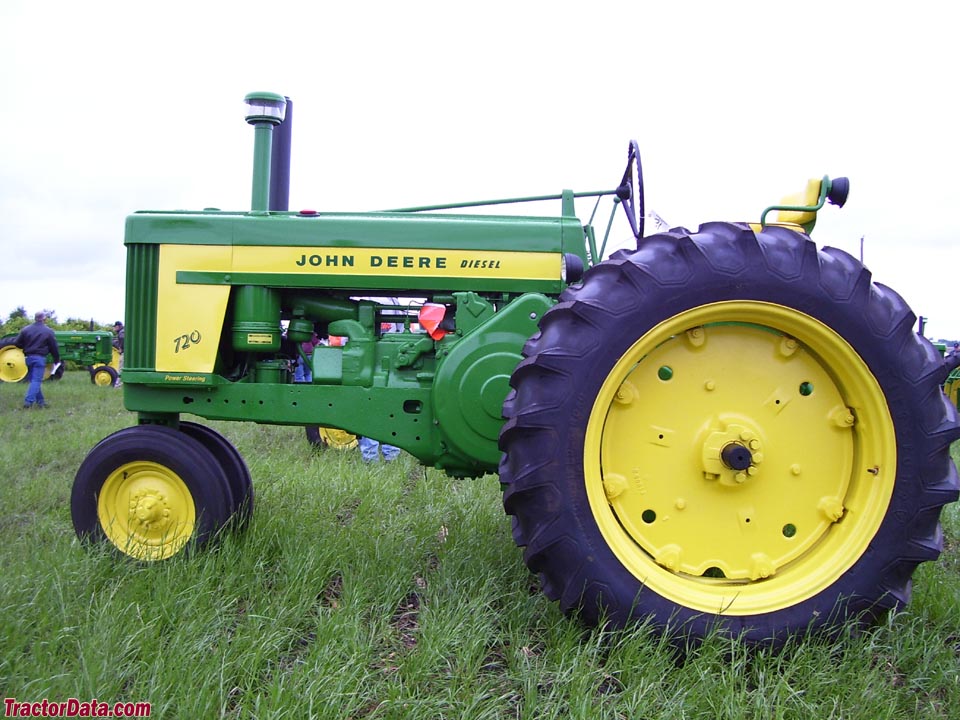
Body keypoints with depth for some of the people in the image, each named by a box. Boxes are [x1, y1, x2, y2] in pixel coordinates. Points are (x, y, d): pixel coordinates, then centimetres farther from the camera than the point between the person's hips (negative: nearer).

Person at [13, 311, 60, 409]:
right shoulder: (48, 331, -4)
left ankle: (40, 401, 17)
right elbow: (54, 347, -1)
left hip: (28, 357, 4)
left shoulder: (26, 330, 5)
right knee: (36, 380, -6)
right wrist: (56, 360, 10)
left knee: (33, 379, 14)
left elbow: (17, 343, 5)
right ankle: (28, 401, -17)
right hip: (39, 358, -4)